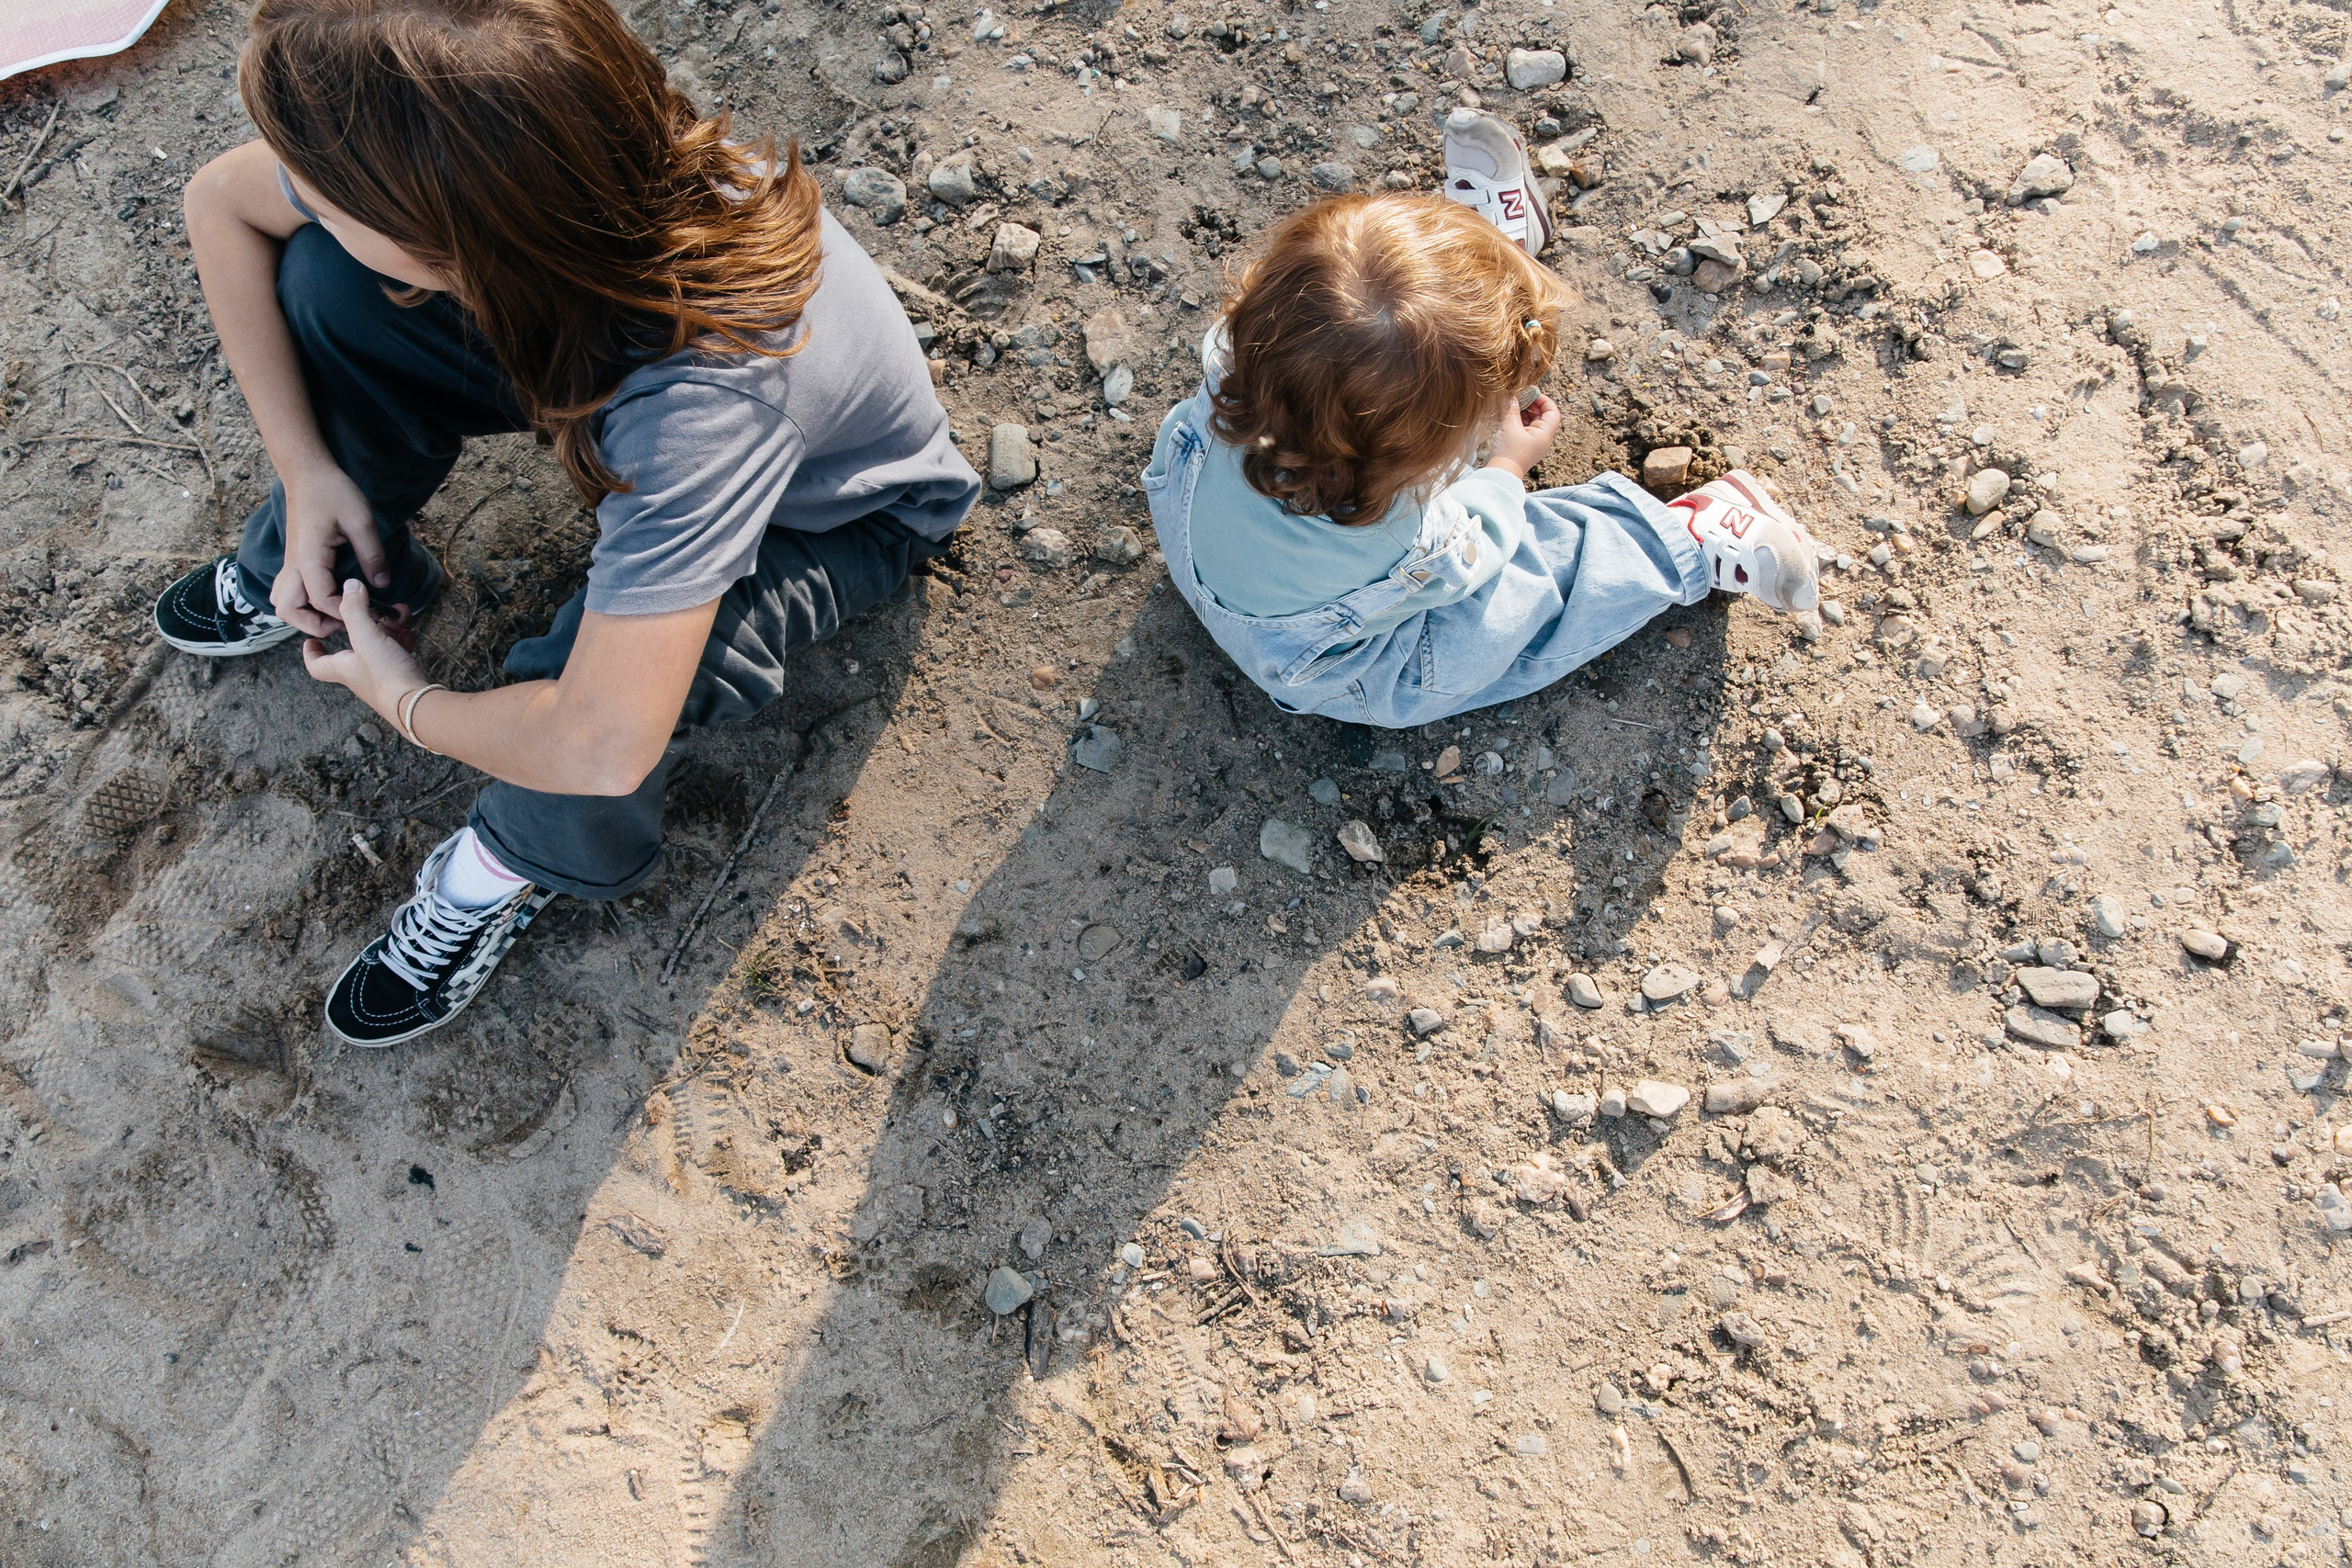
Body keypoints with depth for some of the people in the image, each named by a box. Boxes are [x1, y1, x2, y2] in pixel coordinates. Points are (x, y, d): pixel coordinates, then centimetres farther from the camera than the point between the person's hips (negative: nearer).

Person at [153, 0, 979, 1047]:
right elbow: (220, 199, -7)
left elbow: (600, 747, -45)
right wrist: (305, 469, -12)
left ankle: (531, 857, 5)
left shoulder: (705, 389, -45)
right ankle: (311, 571, 15)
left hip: (841, 514, -5)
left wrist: (405, 703, -24)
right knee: (325, 281, -14)